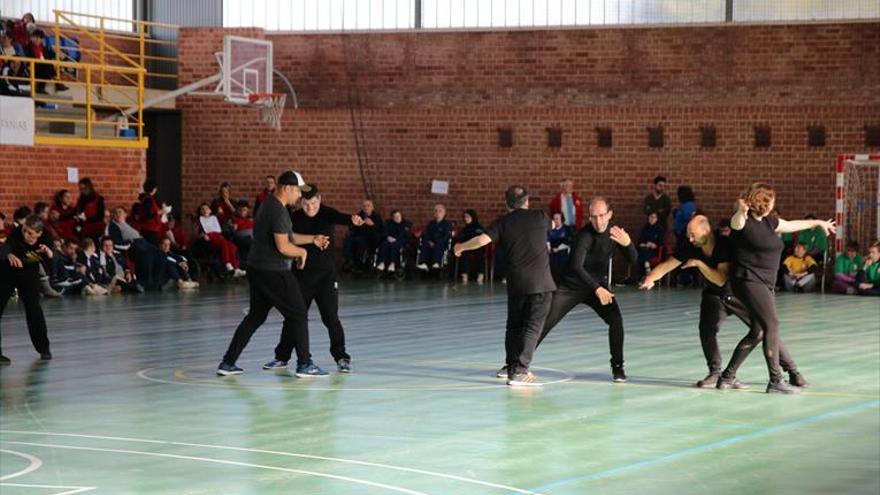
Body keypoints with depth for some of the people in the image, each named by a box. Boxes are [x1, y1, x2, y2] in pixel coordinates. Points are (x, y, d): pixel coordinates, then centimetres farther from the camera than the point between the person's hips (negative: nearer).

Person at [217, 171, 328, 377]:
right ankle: (304, 364, 2)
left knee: (255, 316, 16)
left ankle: (228, 363, 14)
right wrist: (302, 252, -5)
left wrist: (312, 239, 19)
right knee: (298, 315, 0)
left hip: (256, 270, 10)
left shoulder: (268, 206, 15)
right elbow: (283, 246, -22)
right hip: (273, 273, -10)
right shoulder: (279, 211, -17)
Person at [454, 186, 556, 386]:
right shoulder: (540, 217, 5)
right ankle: (520, 371, -14)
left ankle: (511, 367, 27)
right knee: (532, 326, -4)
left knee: (514, 326, 18)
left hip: (516, 283, 2)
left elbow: (482, 240, -12)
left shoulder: (502, 223, 2)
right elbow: (550, 225, 29)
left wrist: (461, 247, 5)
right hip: (541, 282, -2)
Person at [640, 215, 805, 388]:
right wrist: (650, 278, -35)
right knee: (706, 330, -20)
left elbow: (721, 279, -38)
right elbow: (666, 265, -17)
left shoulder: (725, 245, -31)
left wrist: (699, 263, -40)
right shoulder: (690, 248, -18)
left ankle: (793, 372, 8)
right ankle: (715, 373, -3)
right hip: (714, 296, 4)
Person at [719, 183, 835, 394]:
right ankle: (775, 381, -12)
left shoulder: (768, 222, 14)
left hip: (766, 283, 9)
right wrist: (741, 212, -59)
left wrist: (818, 223, 42)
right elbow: (736, 222, -35)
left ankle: (727, 376, 19)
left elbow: (792, 225, 30)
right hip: (748, 280, -9)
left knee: (757, 332, 10)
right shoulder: (744, 221, -11)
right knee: (771, 325, -15)